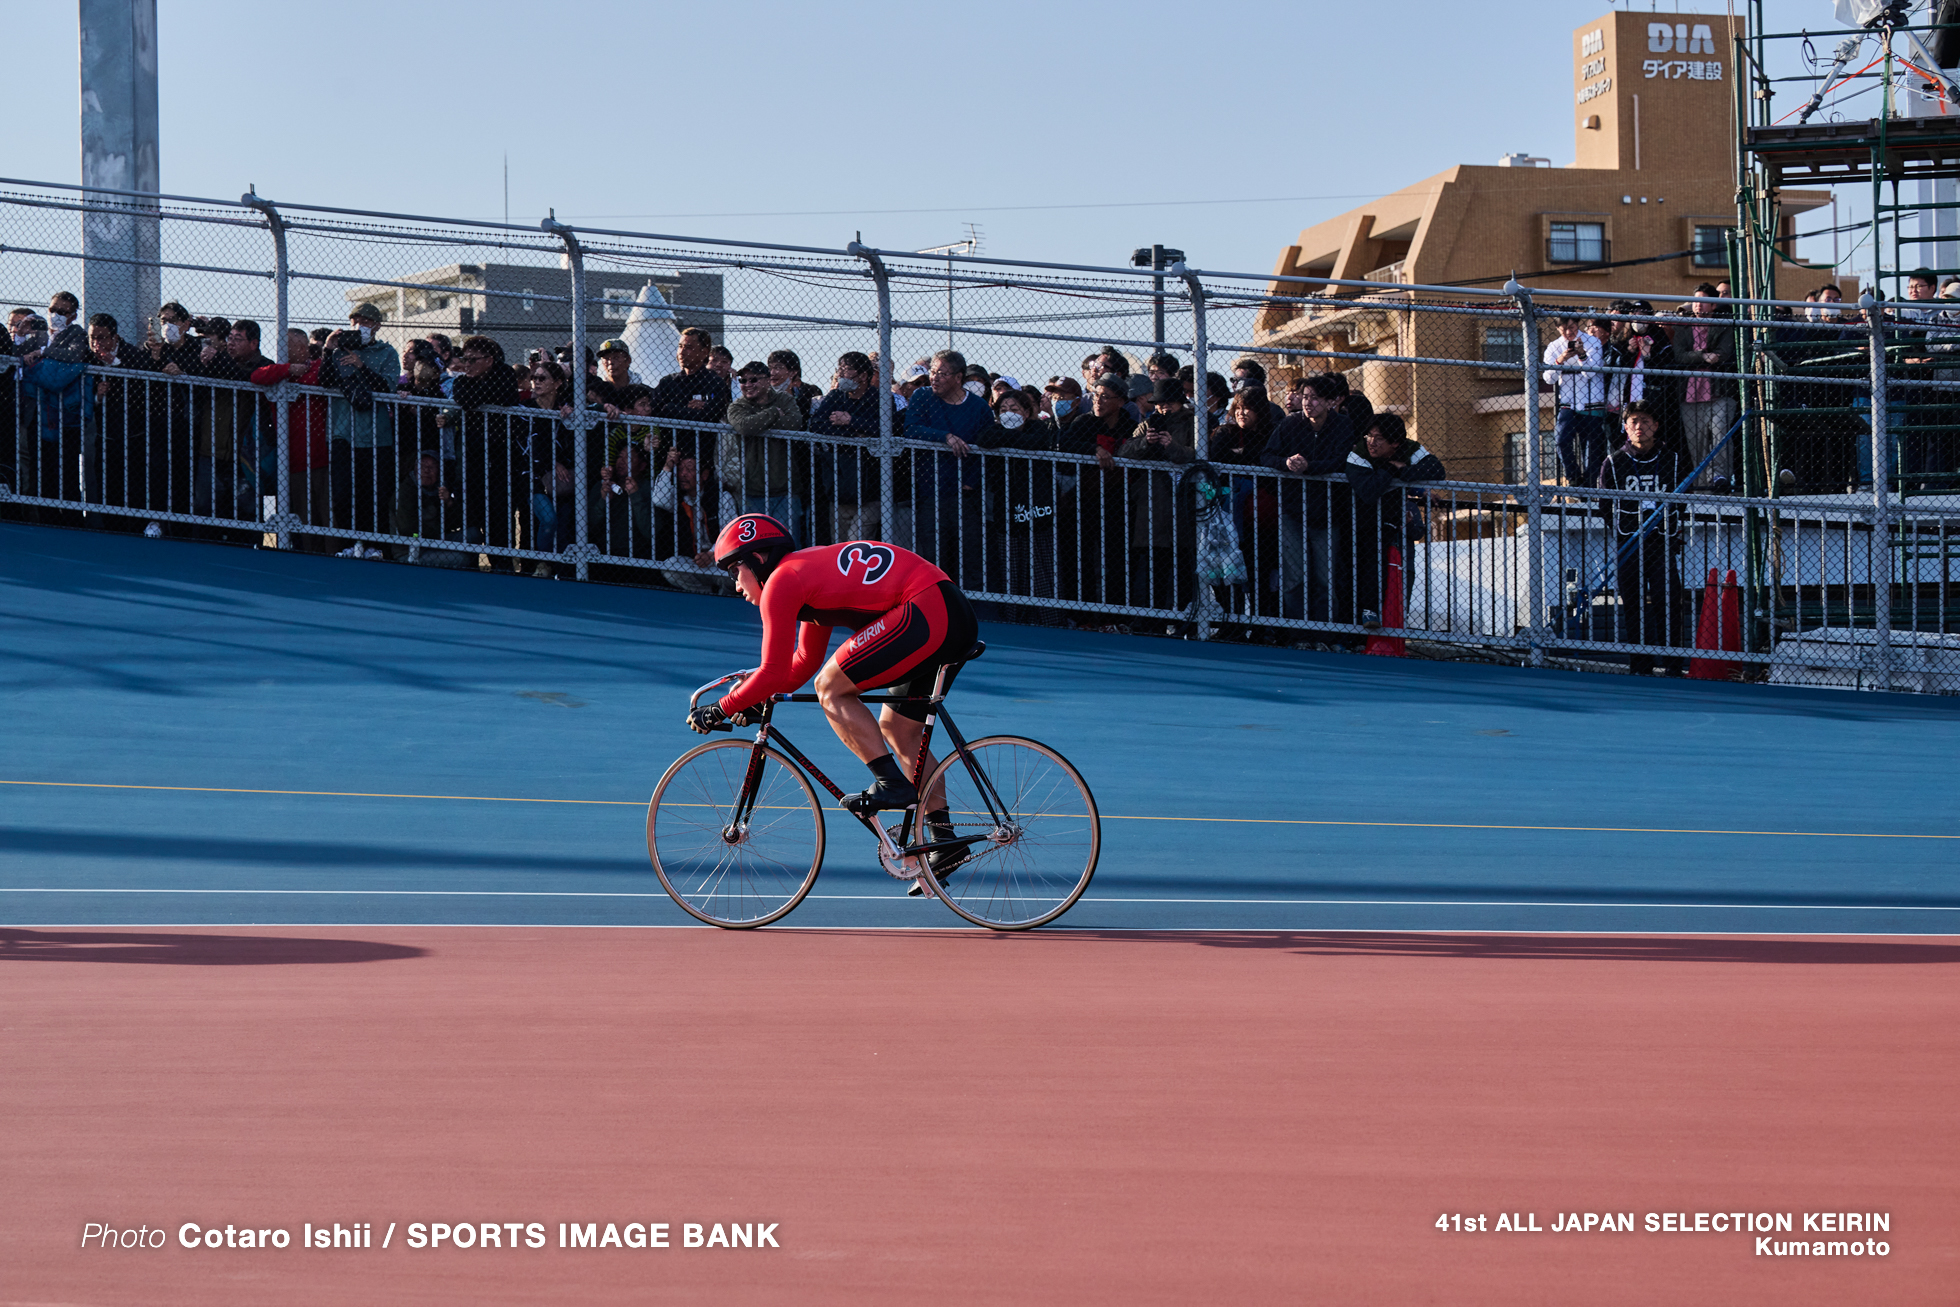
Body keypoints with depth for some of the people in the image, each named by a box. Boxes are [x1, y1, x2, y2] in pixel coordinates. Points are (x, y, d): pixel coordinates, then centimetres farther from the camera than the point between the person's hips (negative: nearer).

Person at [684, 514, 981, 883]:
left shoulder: (781, 581, -4)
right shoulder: (811, 568, 25)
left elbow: (774, 674, -8)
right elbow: (806, 660, 34)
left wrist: (720, 711, 3)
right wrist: (756, 700, 28)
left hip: (927, 613, -10)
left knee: (831, 690, -5)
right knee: (898, 731, 18)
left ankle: (891, 784, -7)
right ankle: (945, 841, 19)